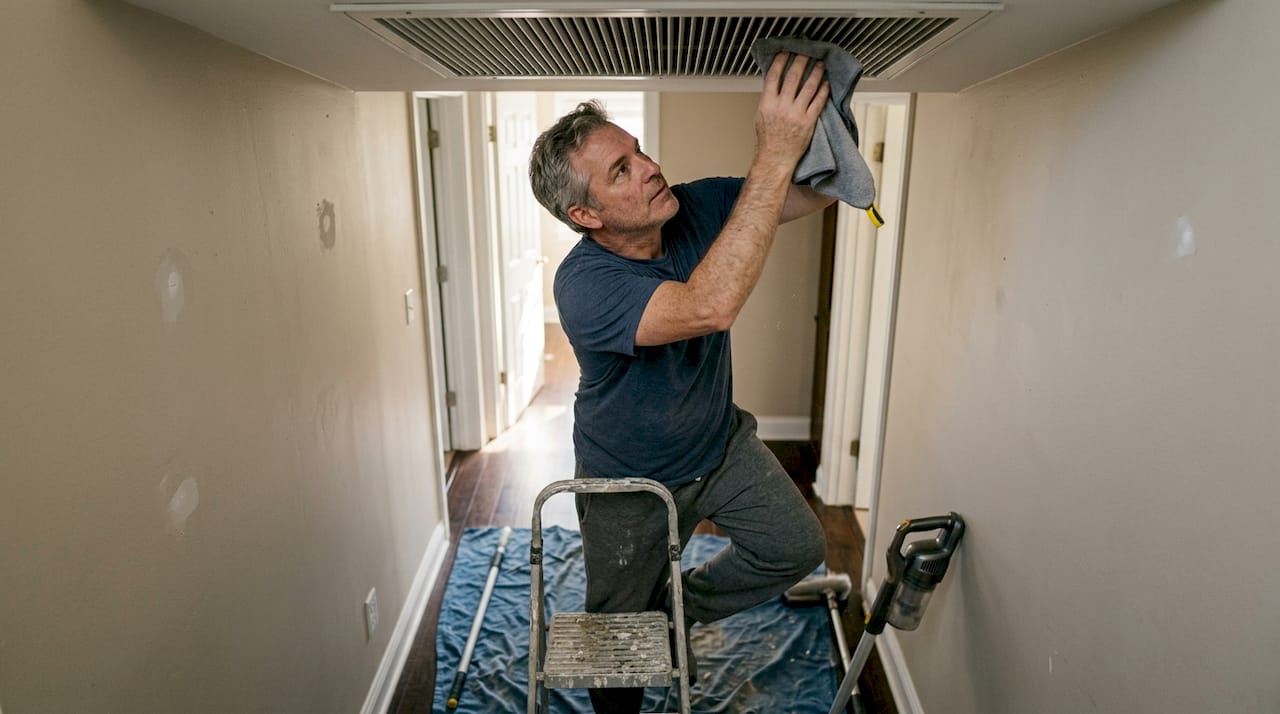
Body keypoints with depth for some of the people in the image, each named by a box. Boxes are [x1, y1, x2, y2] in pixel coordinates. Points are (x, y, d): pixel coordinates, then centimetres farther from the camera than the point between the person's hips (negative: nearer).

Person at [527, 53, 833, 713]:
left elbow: (816, 192, -13)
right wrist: (774, 154, -51)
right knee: (619, 625, 15)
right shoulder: (583, 285, -35)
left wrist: (823, 112, -35)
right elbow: (710, 307, -51)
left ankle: (678, 607, 30)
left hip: (720, 443, 5)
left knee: (798, 547, 9)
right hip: (631, 482, -4)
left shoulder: (695, 207, -16)